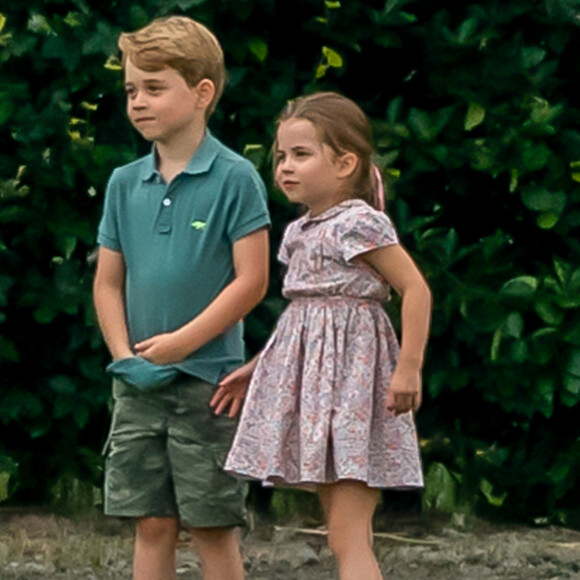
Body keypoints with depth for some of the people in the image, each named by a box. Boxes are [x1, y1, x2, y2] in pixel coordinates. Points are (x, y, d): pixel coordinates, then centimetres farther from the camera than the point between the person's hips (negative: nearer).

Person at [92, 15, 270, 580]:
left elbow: (251, 280, -11)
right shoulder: (125, 183, 7)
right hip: (138, 385, 5)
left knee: (212, 526, 0)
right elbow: (108, 282, 12)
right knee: (151, 524, 7)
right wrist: (125, 356, -2)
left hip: (207, 379, -5)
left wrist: (181, 342, -14)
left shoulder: (234, 178, -8)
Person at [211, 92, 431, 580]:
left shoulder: (360, 224, -12)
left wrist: (409, 367, -22)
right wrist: (254, 369, 24)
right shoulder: (301, 233, 13)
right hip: (309, 376, 9)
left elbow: (416, 289, -16)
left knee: (347, 538, -14)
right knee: (346, 534, 11)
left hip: (352, 375, -9)